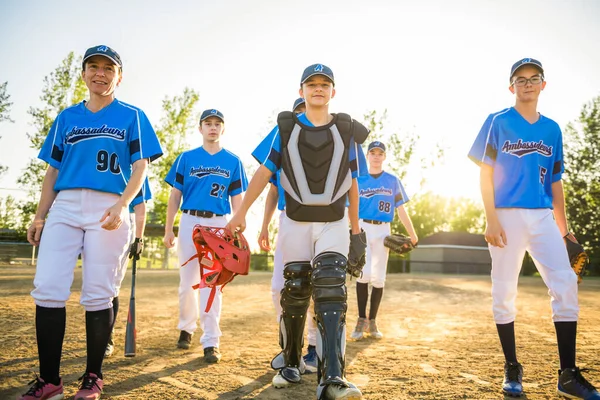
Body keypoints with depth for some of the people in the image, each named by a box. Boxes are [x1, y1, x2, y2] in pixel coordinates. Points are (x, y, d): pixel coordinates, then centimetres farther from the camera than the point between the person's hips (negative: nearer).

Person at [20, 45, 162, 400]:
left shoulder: (131, 116, 10)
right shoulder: (67, 117, 19)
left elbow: (140, 167, 1)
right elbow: (53, 170, 18)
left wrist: (122, 204, -15)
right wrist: (40, 216, 9)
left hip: (108, 209, -3)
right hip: (64, 207, 3)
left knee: (98, 295, -3)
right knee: (47, 290, -6)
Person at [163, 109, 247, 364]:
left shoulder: (233, 162, 9)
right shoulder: (186, 158, 8)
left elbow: (237, 199, 7)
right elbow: (175, 196, 7)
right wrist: (168, 229, 0)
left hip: (218, 225, 0)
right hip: (190, 221, 1)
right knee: (187, 283, 6)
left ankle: (211, 342, -1)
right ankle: (186, 328, 28)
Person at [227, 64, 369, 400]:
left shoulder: (347, 131, 4)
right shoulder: (285, 129, 3)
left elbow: (352, 184, 8)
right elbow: (264, 173, 1)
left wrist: (355, 228, 9)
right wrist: (242, 212, -6)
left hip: (334, 223, 0)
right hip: (295, 222, 1)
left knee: (331, 290, -15)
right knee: (295, 293, 8)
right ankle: (291, 363, 26)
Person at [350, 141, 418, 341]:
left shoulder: (392, 181, 9)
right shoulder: (358, 180, 8)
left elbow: (401, 209, 6)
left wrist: (412, 234, -2)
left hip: (382, 230, 1)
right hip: (362, 228, -1)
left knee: (378, 278, 2)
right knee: (364, 274, -13)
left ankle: (372, 321, 14)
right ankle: (361, 320, -1)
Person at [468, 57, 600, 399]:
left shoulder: (552, 129, 14)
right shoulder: (498, 123, 2)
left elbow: (555, 182, 16)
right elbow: (485, 175, -2)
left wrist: (563, 227, 10)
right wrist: (491, 220, -12)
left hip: (543, 218, 4)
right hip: (507, 216, -3)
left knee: (566, 284, -8)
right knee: (504, 291, 0)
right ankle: (512, 368, 14)